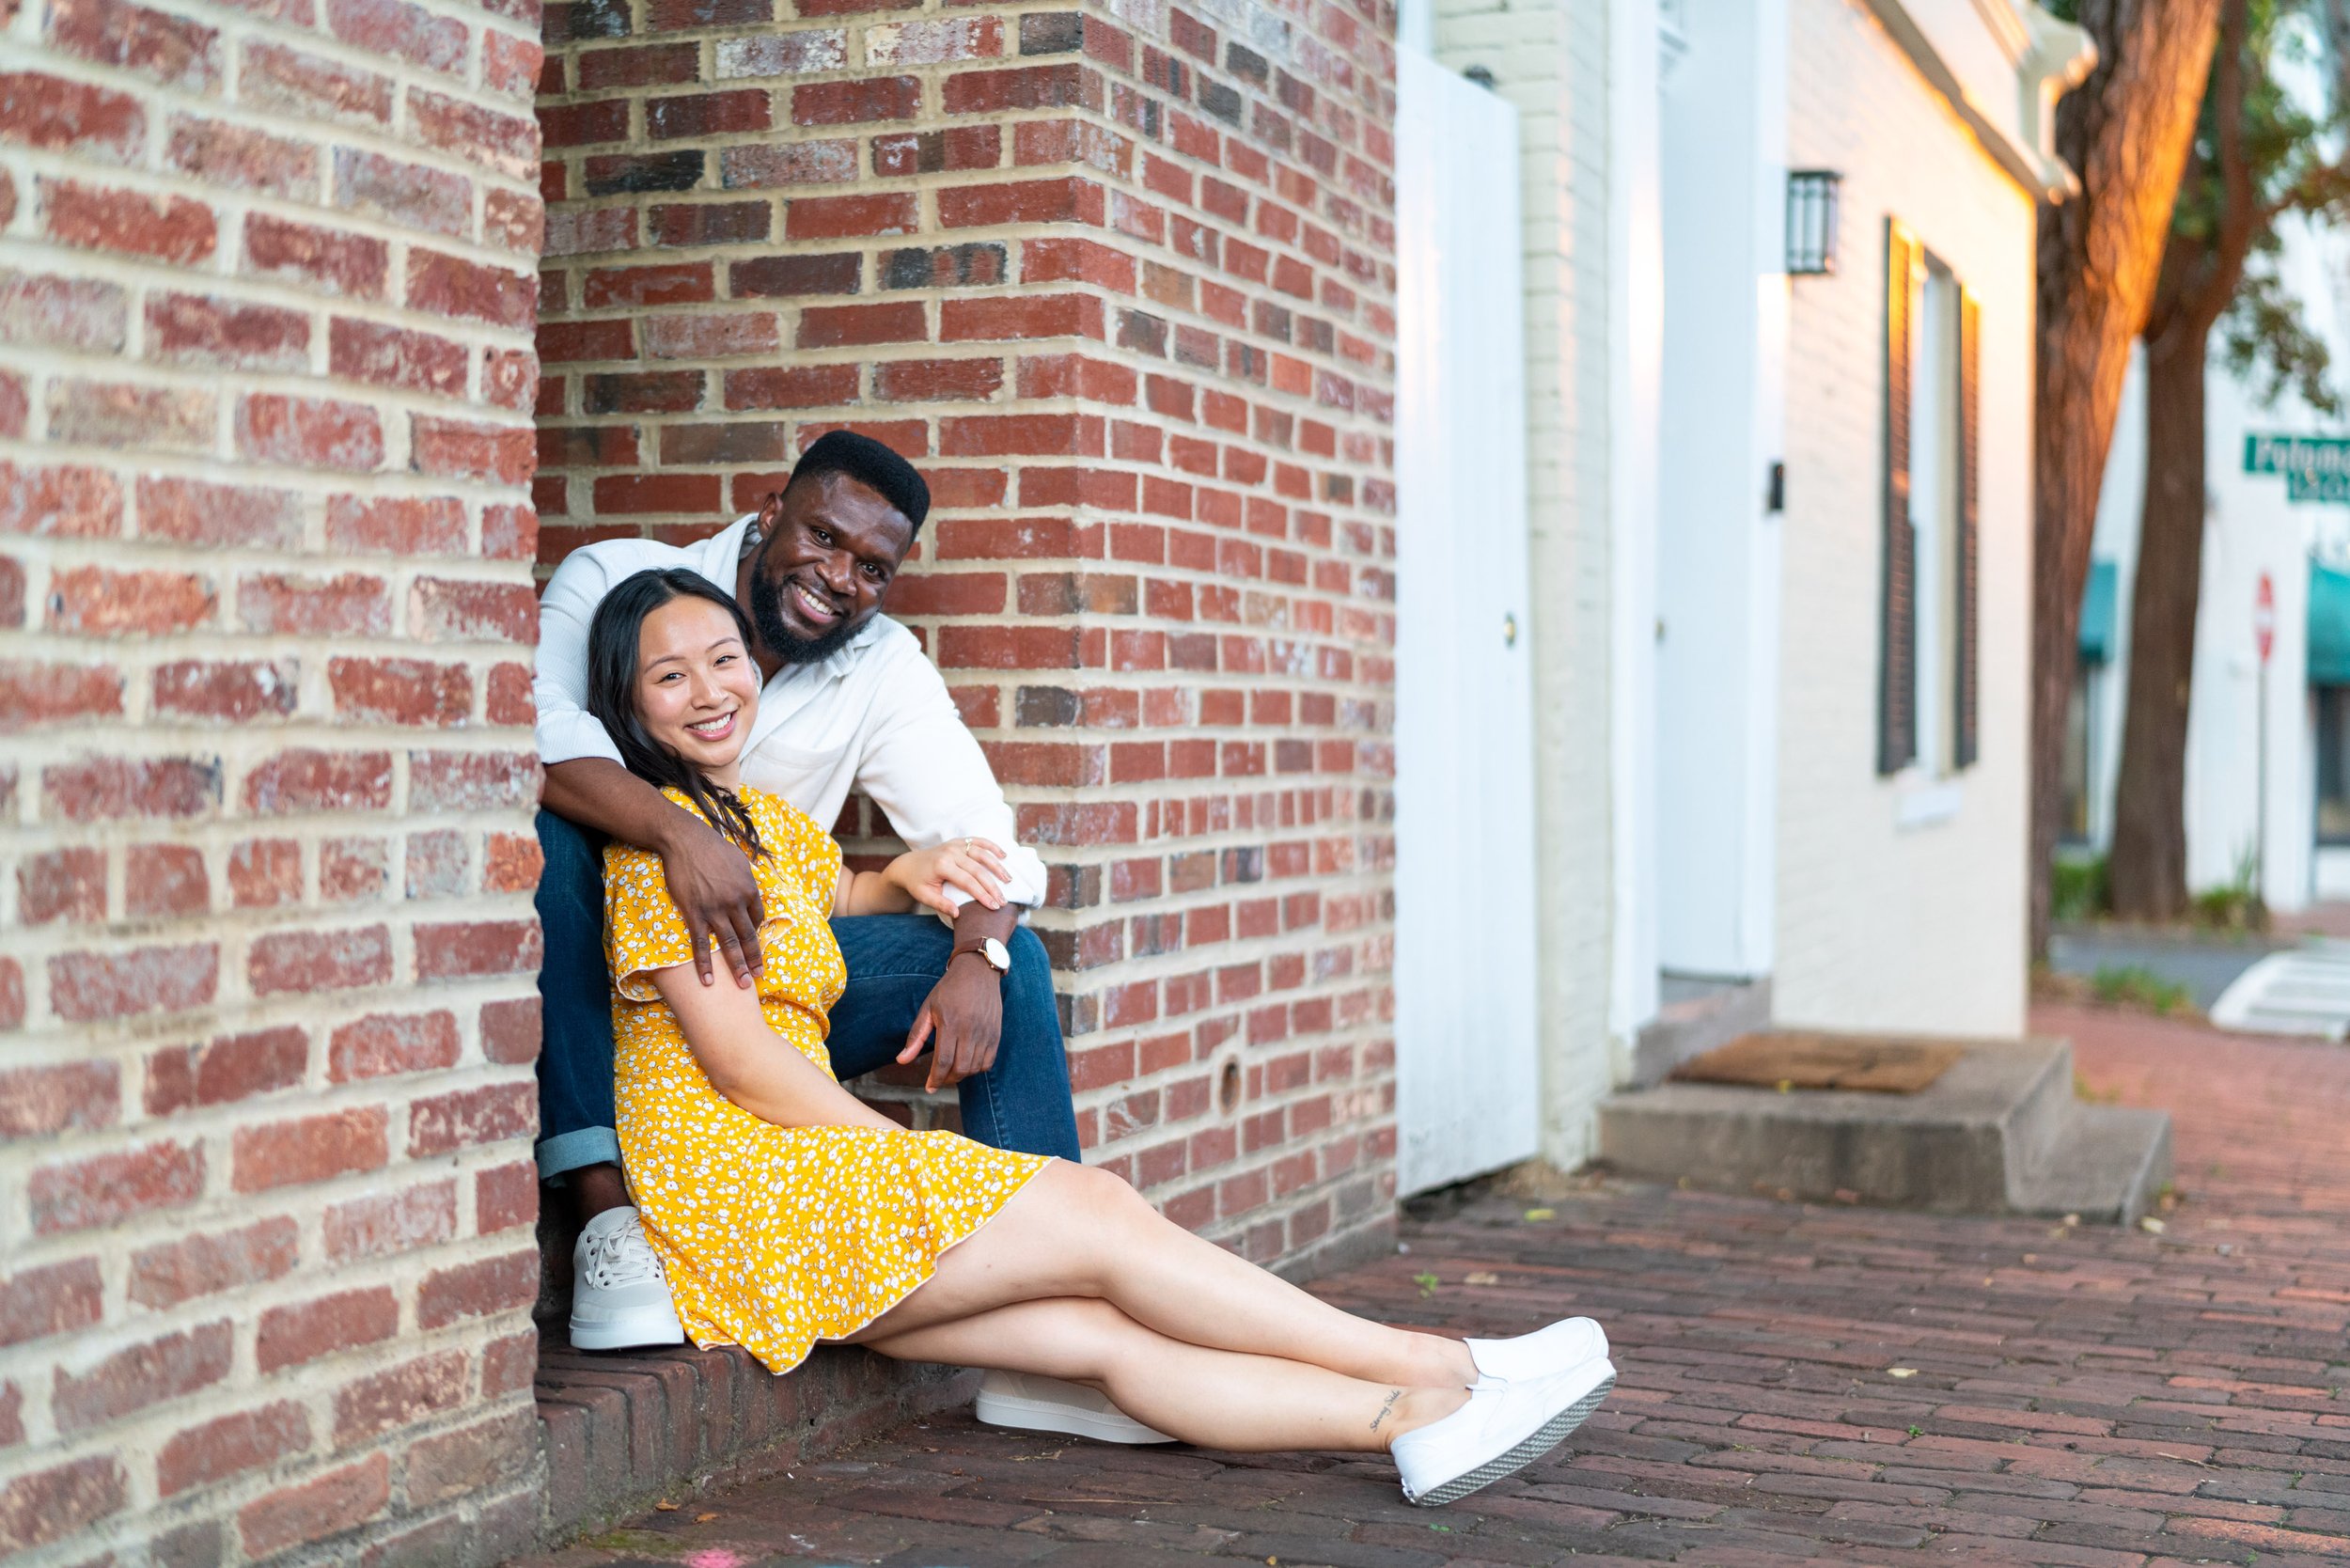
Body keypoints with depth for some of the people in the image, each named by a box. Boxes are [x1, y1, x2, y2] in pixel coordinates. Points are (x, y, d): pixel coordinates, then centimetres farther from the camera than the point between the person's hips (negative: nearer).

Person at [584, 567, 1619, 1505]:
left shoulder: (769, 825, 20)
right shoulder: (657, 836, -6)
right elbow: (735, 1058, -13)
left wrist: (907, 876, 16)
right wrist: (901, 1153, -9)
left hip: (800, 1174, 8)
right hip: (732, 1184, -8)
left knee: (1103, 1330, -12)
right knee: (1102, 1217, -16)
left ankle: (1412, 1422, -26)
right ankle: (1443, 1369, -16)